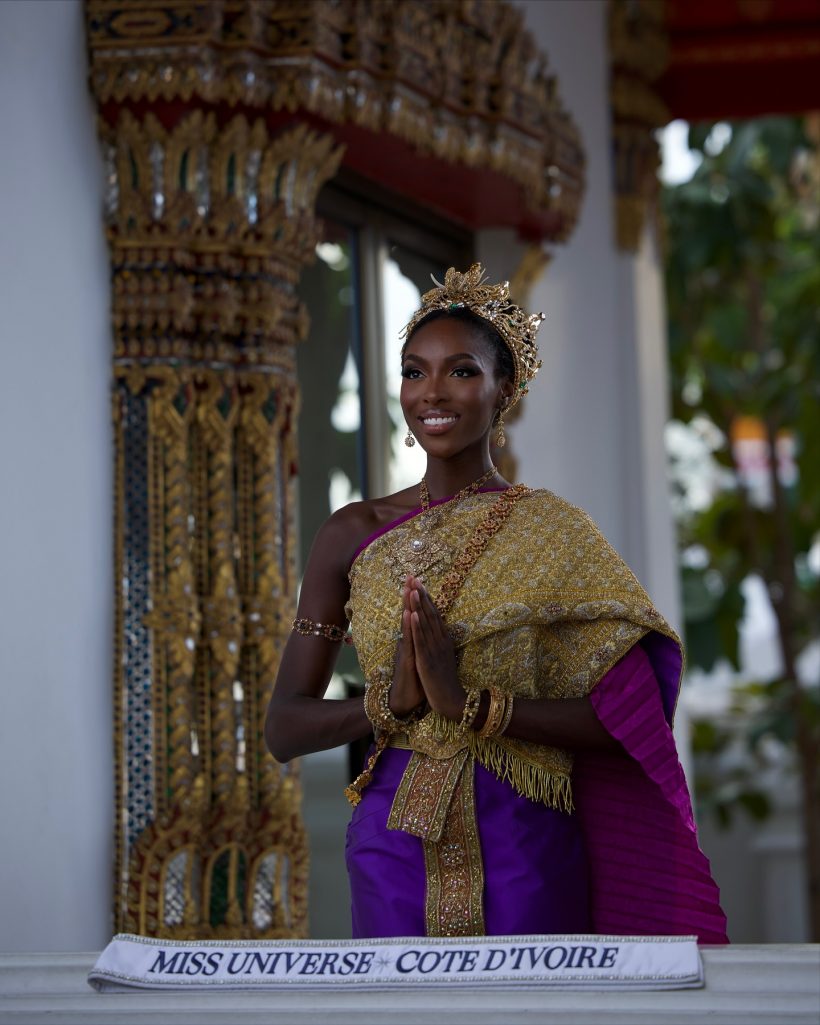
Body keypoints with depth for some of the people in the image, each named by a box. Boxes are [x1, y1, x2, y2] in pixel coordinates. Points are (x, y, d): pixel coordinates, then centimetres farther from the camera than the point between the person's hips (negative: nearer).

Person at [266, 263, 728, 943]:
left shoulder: (552, 531, 1)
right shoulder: (356, 534, 6)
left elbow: (625, 718, -8)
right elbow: (284, 728, 3)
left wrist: (472, 703, -19)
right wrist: (391, 703, -16)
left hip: (526, 845, -1)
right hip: (398, 843, 1)